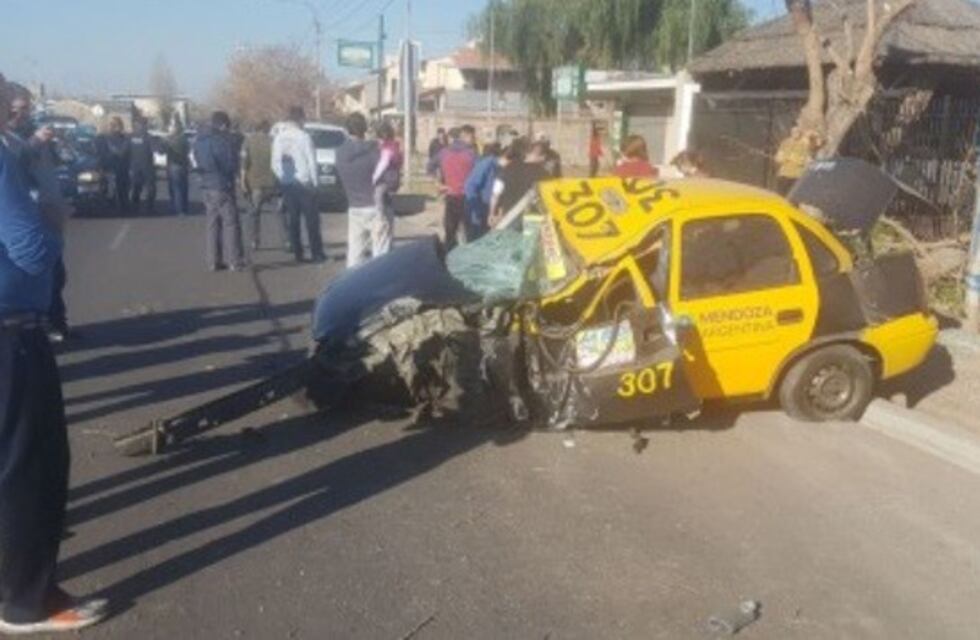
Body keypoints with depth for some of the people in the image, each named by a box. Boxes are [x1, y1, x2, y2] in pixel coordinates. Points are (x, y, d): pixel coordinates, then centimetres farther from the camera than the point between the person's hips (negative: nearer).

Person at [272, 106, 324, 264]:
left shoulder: (278, 137, 5)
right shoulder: (303, 136, -10)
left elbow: (275, 163, 4)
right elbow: (311, 161, -10)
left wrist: (282, 177, 11)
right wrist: (314, 181, -2)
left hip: (286, 184, 5)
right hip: (303, 182, -5)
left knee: (293, 219, 8)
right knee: (311, 218, 0)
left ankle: (297, 253, 9)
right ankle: (316, 252, -1)